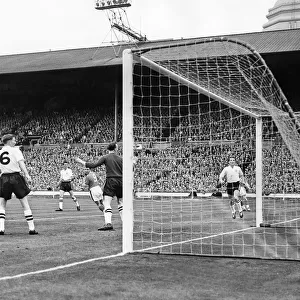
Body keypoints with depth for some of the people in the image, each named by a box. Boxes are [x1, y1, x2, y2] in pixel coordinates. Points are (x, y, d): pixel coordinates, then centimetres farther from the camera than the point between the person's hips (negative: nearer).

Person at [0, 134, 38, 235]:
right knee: (25, 204, 5)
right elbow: (21, 162, -14)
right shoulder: (15, 150, 0)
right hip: (15, 177, -3)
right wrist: (27, 175, -22)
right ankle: (32, 228, 5)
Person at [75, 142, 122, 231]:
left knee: (107, 203, -10)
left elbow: (94, 165, -8)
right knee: (121, 203, 16)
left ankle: (108, 223, -27)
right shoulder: (120, 159, 9)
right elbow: (124, 172, 8)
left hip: (110, 181, -4)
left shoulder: (105, 157, -1)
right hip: (120, 181, 4)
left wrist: (81, 162, 1)